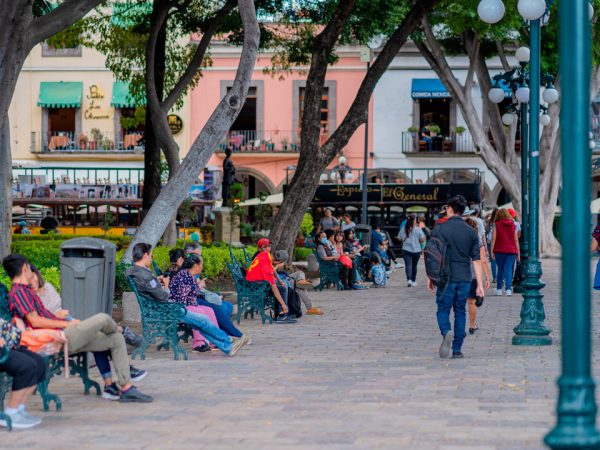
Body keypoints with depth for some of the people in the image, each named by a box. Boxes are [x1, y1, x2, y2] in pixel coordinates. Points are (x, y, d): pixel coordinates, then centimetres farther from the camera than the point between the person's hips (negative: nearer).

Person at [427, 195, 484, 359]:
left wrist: (431, 278, 7)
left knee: (443, 309, 8)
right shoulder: (471, 232, 4)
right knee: (460, 312, 10)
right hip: (464, 278, 2)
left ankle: (446, 332, -23)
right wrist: (480, 284, 4)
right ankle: (457, 350, 10)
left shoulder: (439, 229, -3)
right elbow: (476, 260, 2)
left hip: (446, 278, -2)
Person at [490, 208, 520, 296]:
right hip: (511, 251, 1)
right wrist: (518, 253, 9)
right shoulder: (513, 225, 5)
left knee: (500, 269, 12)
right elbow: (516, 240, 5)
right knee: (509, 270, -1)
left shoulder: (497, 225, -1)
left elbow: (493, 238, -6)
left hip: (499, 251, 0)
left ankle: (499, 289, 16)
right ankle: (508, 288, -15)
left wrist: (492, 251, -3)